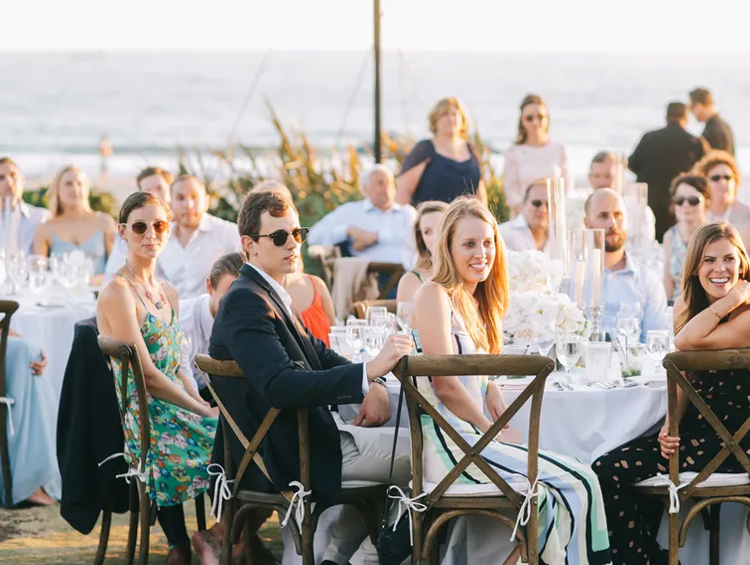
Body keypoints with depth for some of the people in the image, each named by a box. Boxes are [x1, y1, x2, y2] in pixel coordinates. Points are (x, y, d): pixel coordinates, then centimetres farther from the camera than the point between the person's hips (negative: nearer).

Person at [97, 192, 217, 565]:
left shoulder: (168, 294, 17)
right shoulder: (117, 293, -10)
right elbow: (146, 375, -14)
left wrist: (204, 406, 1)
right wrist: (204, 411, -12)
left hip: (177, 408, 8)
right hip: (141, 420, -8)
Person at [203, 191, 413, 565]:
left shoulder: (269, 295, 13)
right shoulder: (245, 301, -19)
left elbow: (318, 355, 16)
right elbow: (280, 385, -31)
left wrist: (371, 387, -4)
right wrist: (368, 372, -36)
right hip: (288, 455, -10)